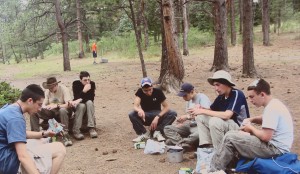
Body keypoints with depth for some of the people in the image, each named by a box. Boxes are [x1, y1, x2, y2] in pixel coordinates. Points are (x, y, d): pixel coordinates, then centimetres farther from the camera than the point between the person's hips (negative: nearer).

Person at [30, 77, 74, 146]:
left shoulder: (64, 89, -14)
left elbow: (69, 105, -23)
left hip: (63, 111, -5)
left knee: (63, 110, -42)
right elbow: (44, 105, 2)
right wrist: (45, 107, -23)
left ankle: (66, 136, -40)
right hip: (51, 112, 5)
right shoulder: (47, 91, 3)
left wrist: (56, 105, -35)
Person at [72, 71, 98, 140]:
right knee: (82, 106, -35)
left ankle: (91, 128, -36)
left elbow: (91, 98, -15)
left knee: (89, 102, -32)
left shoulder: (92, 84, -12)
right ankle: (76, 130, -36)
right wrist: (84, 91, -37)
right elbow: (76, 98, -21)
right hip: (78, 105, -2)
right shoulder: (75, 84, -15)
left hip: (88, 104, 2)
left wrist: (81, 99, -29)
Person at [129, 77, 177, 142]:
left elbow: (166, 107, -15)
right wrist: (139, 110, -50)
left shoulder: (158, 91, -14)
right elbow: (135, 106, -25)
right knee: (132, 115, -30)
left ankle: (158, 131, -20)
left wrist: (157, 117, -30)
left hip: (157, 114, 0)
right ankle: (144, 133, -15)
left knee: (173, 114, -26)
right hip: (145, 117, 0)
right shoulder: (140, 92, -13)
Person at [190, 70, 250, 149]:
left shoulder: (237, 94, -19)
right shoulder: (221, 97, 5)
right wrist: (200, 108, -14)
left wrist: (203, 111, -25)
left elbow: (226, 115, -30)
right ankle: (206, 147, -2)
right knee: (200, 117, 3)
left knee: (215, 121, -32)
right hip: (227, 126, 8)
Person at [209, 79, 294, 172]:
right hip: (275, 145, 11)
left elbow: (265, 137, -27)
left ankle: (214, 170, -3)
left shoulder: (272, 108, -23)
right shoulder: (274, 103, 8)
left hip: (275, 149, -11)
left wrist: (251, 128, -8)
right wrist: (251, 119, 10)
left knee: (230, 137, -12)